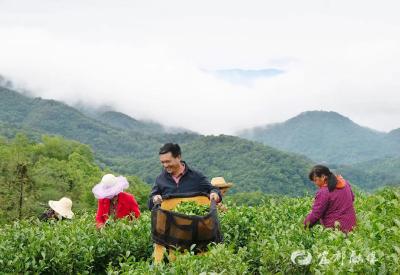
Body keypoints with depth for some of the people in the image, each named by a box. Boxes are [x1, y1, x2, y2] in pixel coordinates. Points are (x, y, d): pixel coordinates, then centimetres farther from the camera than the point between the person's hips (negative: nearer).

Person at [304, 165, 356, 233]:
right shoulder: (345, 183, 3)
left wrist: (306, 224, 2)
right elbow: (352, 198, 20)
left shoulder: (323, 193, -19)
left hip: (334, 227, -8)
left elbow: (315, 214, -13)